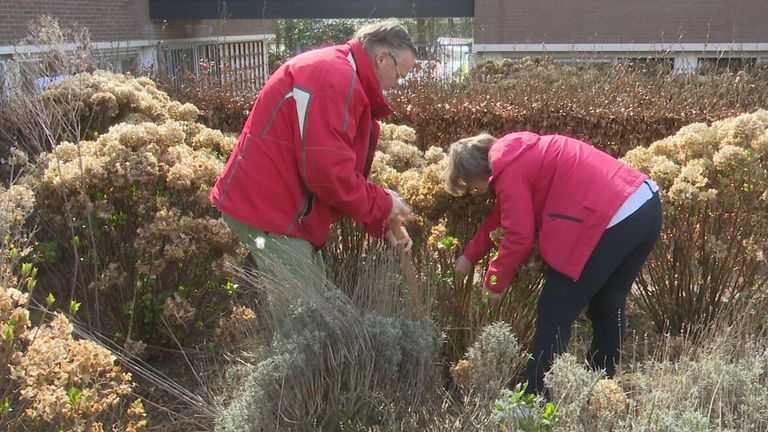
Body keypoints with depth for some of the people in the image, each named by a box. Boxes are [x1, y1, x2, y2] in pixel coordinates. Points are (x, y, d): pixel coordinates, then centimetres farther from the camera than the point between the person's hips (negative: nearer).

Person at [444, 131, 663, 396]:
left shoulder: (509, 170, -6)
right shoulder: (520, 152, 23)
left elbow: (519, 237, -9)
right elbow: (501, 215, 33)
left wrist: (495, 281, 7)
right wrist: (470, 256, 40)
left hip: (612, 221, -10)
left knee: (554, 315, 0)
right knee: (608, 307, 23)